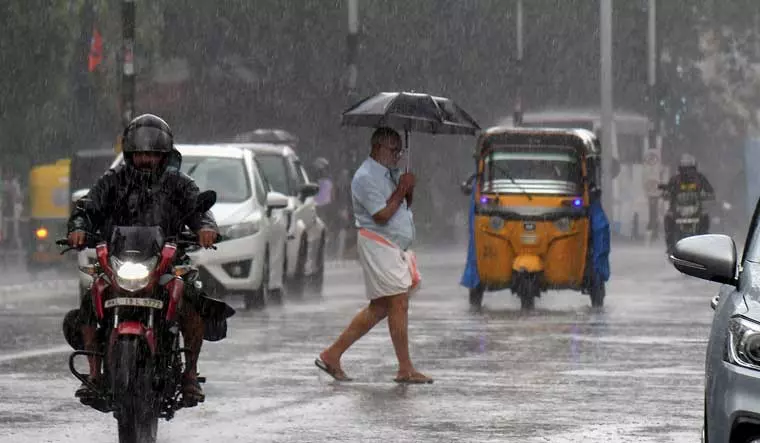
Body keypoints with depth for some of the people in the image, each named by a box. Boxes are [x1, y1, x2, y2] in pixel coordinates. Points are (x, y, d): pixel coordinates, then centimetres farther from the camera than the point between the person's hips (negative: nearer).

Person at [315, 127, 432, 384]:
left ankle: (332, 355, 14)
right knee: (398, 305, -10)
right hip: (377, 246, -10)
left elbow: (403, 206, 22)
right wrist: (401, 191, -13)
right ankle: (405, 370, -6)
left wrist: (409, 190, 2)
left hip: (395, 248, 10)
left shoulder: (391, 174, 18)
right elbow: (382, 215, -21)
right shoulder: (366, 177, -13)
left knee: (379, 309, 9)